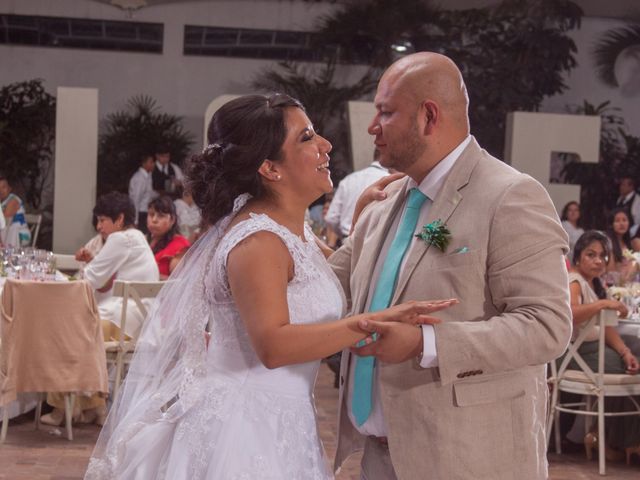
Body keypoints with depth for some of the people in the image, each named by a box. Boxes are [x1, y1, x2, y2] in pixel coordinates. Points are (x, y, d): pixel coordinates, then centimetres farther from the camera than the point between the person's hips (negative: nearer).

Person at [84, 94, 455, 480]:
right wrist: (374, 321, -36)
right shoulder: (257, 241, -19)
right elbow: (273, 345, -31)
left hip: (280, 426, 9)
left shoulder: (295, 230, 9)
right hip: (244, 429, -9)